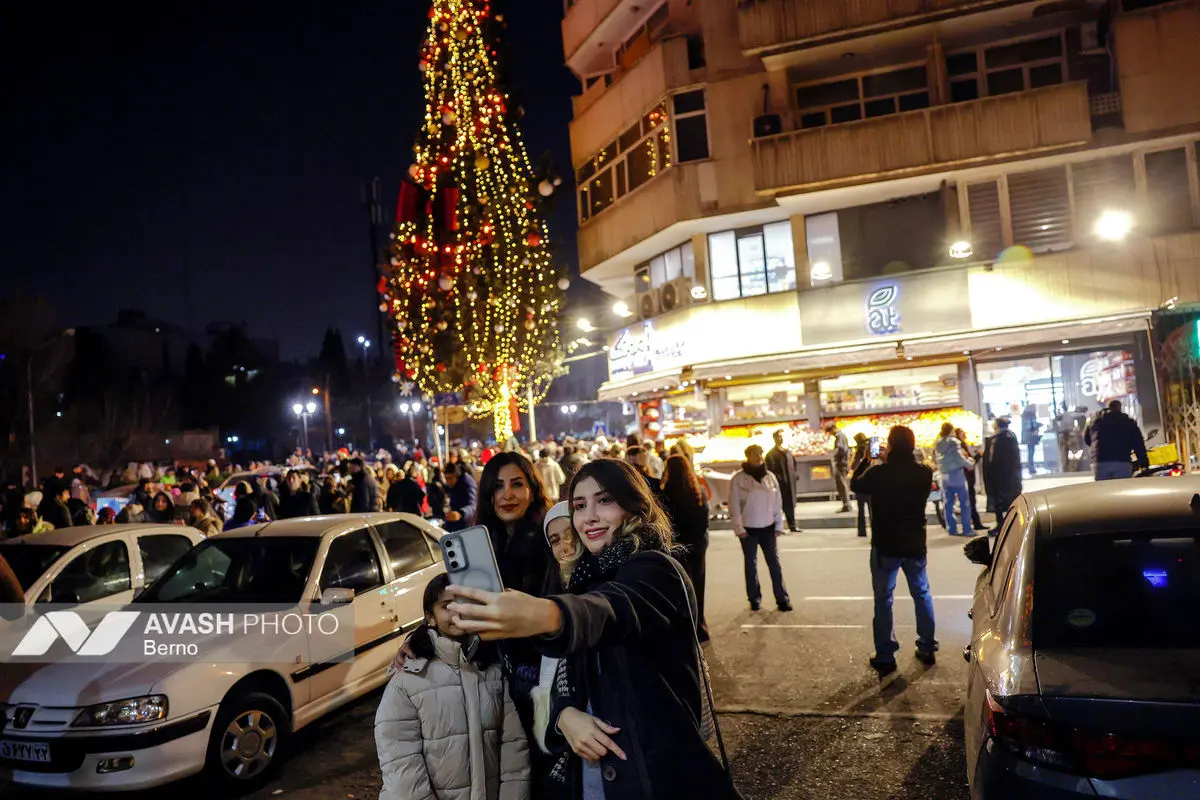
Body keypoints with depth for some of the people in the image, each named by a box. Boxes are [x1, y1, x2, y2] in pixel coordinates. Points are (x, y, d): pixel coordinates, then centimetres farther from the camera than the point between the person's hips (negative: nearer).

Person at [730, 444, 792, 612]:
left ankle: (782, 598, 8)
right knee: (751, 564, 8)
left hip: (768, 527, 3)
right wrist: (739, 528, -11)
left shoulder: (770, 476, 4)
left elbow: (778, 502, 7)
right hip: (749, 528, -2)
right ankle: (755, 599, 19)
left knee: (774, 563, 3)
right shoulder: (738, 479, -8)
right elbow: (734, 505, -7)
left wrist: (779, 525, 5)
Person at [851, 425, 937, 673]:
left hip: (885, 546, -3)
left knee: (883, 599, 5)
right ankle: (927, 649, 27)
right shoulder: (924, 473, -7)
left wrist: (867, 461, 15)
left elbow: (855, 485, 2)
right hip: (915, 545, 3)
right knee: (922, 595, 20)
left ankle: (885, 656, 6)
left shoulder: (878, 473, -17)